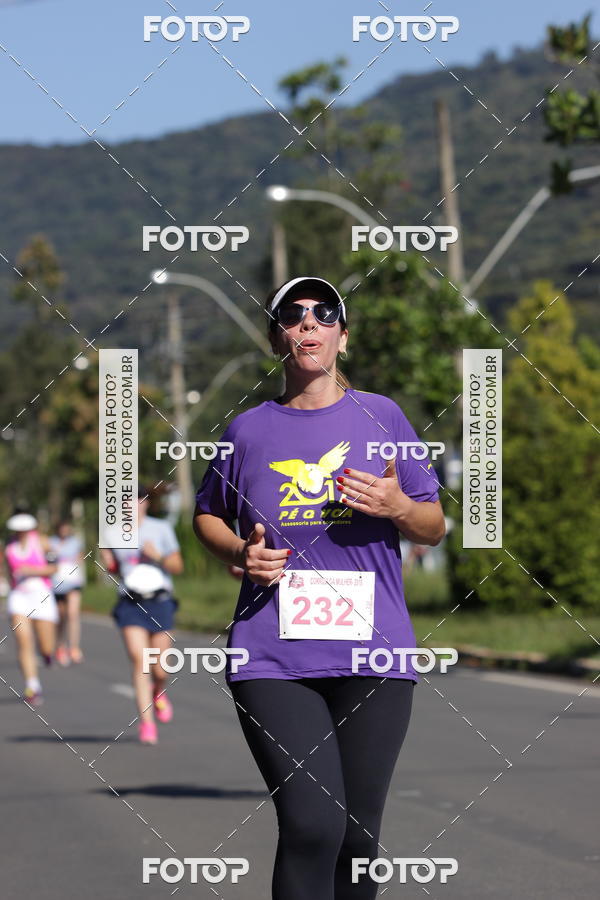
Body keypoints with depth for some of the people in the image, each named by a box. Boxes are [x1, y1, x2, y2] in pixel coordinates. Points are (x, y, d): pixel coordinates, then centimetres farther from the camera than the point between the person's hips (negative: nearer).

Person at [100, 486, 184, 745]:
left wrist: (158, 556, -13)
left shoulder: (161, 528, 1)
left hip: (159, 601, -1)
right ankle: (146, 723, -16)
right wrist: (106, 559, -2)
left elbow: (177, 567, 5)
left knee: (160, 670, 2)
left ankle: (158, 693, 39)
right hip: (130, 604, 1)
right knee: (138, 659, -16)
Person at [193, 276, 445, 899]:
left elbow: (434, 528, 13)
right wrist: (240, 553, 2)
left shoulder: (381, 416, 9)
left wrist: (398, 507, -9)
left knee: (358, 832, 4)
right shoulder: (248, 430, 9)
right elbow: (207, 515, 24)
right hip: (273, 656, -1)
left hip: (373, 656, 1)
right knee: (312, 826, -17)